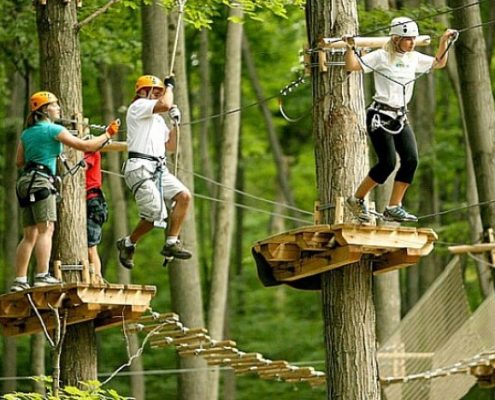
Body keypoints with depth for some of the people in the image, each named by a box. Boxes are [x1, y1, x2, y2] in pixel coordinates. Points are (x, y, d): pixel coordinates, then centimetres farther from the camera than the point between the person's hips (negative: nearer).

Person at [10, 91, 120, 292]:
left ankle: (19, 280, 2)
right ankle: (42, 275, -23)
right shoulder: (53, 130, -4)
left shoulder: (26, 133, 17)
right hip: (41, 180, -8)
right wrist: (107, 135, 7)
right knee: (46, 229, -12)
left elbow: (19, 161, 17)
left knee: (29, 234, 7)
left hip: (25, 182, 8)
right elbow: (83, 145, -4)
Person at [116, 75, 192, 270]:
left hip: (159, 168, 9)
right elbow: (166, 104, -16)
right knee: (155, 214, -15)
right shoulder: (138, 106, -1)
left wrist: (175, 123, 17)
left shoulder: (158, 119, 28)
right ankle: (127, 244, 7)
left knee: (184, 196, -10)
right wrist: (169, 85, 1)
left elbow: (170, 146, 27)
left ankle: (171, 244, -6)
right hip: (140, 167, -9)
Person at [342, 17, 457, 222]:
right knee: (387, 163, -14)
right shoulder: (381, 56, -8)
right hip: (380, 116, -6)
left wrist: (444, 41, 15)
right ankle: (356, 200, 5)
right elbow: (351, 66, -14)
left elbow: (439, 63, 25)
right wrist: (350, 47, -26)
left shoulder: (414, 58, 11)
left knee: (411, 160, -11)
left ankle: (393, 208, -4)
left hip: (400, 118, 7)